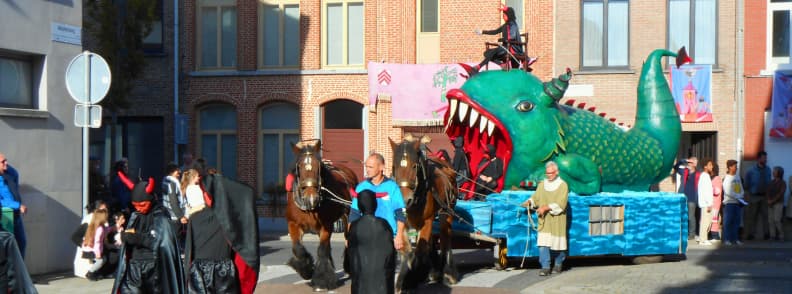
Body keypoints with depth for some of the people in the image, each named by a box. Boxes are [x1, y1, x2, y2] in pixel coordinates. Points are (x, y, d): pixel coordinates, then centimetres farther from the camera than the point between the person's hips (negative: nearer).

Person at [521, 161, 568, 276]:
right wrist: (529, 202, -8)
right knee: (543, 243, -10)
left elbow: (560, 204, -13)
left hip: (557, 220, -3)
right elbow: (536, 198, 14)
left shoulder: (563, 185, -3)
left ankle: (558, 264, 28)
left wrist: (546, 207, -22)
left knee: (558, 243, 6)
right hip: (543, 220, 3)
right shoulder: (542, 184, 12)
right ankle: (545, 267, -9)